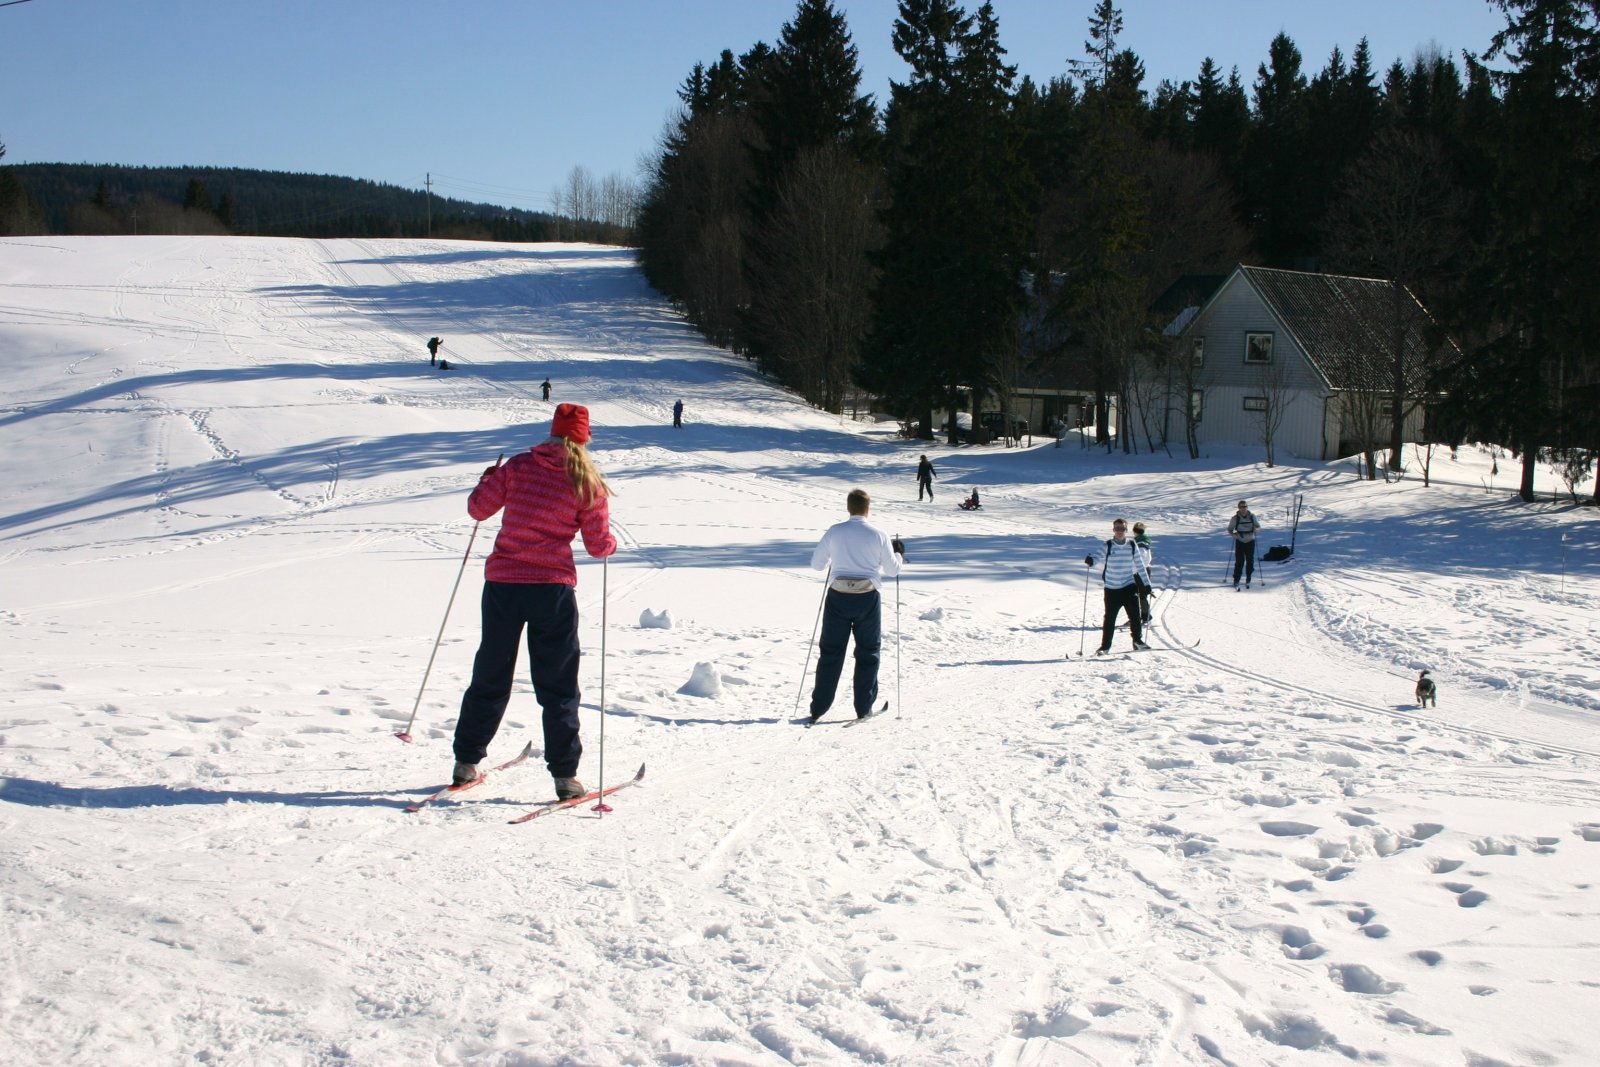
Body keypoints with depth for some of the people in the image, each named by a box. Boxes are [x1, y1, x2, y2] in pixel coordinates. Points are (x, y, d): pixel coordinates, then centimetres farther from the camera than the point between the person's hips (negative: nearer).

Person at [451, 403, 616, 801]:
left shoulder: (518, 467, 0)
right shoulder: (588, 483, -2)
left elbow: (478, 508, 6)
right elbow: (598, 546, -1)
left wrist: (489, 478, 25)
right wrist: (611, 543, 22)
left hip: (502, 582, 2)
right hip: (553, 588, -2)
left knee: (490, 678, 15)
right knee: (558, 687, 6)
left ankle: (466, 761, 22)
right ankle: (564, 775, 3)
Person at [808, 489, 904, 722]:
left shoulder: (834, 532, -2)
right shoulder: (879, 535, -4)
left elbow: (816, 564, 4)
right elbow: (892, 570, 3)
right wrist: (899, 553, 23)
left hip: (838, 598, 1)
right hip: (867, 598, -1)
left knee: (830, 652, 8)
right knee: (868, 653, 13)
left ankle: (818, 709, 6)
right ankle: (863, 708, 12)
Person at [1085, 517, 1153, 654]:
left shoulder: (1132, 546, 5)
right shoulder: (1107, 546, -2)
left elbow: (1140, 565, 11)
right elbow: (1097, 557, -12)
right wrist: (1089, 560, -36)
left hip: (1129, 587, 2)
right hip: (1112, 589, -1)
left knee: (1135, 615, -5)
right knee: (1109, 618, 0)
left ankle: (1138, 640, 13)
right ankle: (1105, 646, 10)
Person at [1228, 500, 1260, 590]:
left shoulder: (1252, 517, 0)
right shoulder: (1235, 518, -5)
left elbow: (1259, 527, 8)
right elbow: (1229, 530, 1)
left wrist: (1256, 529, -16)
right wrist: (1234, 534, -19)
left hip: (1250, 542, 2)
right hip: (1240, 542, -2)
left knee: (1250, 561, 7)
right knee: (1239, 562, -9)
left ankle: (1248, 581, 23)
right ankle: (1236, 582, -6)